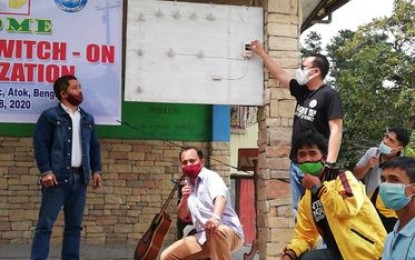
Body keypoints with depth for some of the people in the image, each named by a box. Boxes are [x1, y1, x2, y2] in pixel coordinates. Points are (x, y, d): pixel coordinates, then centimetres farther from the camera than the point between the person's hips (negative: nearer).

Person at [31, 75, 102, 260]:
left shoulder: (87, 119, 16)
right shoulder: (50, 116, -2)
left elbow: (94, 146, 19)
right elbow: (40, 144, -7)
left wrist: (96, 170, 11)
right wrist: (46, 171, -15)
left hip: (80, 177, 6)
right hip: (58, 177, -6)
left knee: (75, 225, 10)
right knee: (45, 224, -4)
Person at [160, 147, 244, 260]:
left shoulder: (209, 176, -10)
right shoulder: (189, 185, 14)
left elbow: (221, 195, -31)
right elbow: (182, 216, 14)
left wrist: (216, 217, -52)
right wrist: (184, 198, -7)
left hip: (229, 232, -7)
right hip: (203, 237, 8)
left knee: (216, 231, -43)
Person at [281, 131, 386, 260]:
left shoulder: (342, 177, -9)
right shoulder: (306, 200, 11)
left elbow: (348, 209, -30)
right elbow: (304, 235, 9)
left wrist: (318, 188, -19)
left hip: (367, 248, -7)